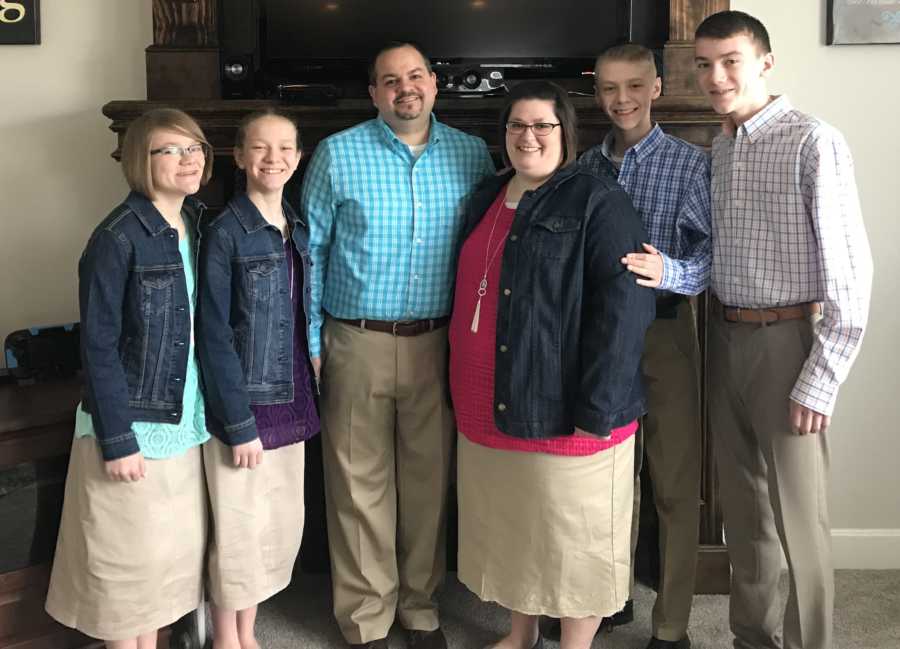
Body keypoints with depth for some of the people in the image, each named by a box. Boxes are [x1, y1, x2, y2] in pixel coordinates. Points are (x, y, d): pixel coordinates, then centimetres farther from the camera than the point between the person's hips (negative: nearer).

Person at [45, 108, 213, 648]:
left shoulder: (200, 227, 5)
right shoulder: (118, 238, -16)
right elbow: (99, 346, -15)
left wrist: (214, 413, 8)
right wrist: (116, 440, -16)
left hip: (185, 421, 7)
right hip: (134, 424, -6)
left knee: (170, 547, 16)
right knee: (128, 554, 8)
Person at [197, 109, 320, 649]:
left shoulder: (300, 230, 7)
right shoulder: (225, 234, -12)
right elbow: (214, 335, -15)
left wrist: (306, 396, 8)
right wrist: (239, 422, -16)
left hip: (290, 401, 6)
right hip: (243, 403, -6)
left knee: (284, 521, 14)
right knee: (239, 526, 5)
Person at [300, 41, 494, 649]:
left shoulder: (473, 154, 4)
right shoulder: (338, 154, -2)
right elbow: (309, 251, 1)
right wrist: (309, 342, -2)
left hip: (439, 344, 2)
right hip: (358, 343, -2)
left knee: (429, 478, 11)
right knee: (361, 483, 5)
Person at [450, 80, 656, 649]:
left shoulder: (597, 202, -10)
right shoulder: (488, 198, 13)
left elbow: (625, 306, -18)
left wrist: (596, 410, -22)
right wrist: (462, 387, 15)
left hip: (562, 409, -7)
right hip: (490, 407, 7)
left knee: (572, 536, 6)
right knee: (511, 527, 19)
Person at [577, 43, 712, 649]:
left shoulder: (692, 164, -4)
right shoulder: (585, 167, 8)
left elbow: (712, 252, -14)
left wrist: (669, 271, -32)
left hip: (664, 331, -3)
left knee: (675, 484, 2)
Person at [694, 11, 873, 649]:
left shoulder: (813, 142, -12)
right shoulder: (718, 150, 10)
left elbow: (851, 271, -15)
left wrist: (820, 382, -17)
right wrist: (717, 338, 3)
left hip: (787, 340, -7)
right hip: (726, 339, 7)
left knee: (797, 521, 2)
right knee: (743, 511, 17)